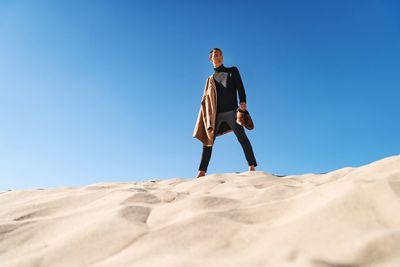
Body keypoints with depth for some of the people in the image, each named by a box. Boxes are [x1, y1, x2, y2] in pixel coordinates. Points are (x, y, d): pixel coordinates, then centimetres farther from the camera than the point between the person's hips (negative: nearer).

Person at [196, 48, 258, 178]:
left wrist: (243, 101, -14)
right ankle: (202, 171, -2)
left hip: (231, 110, -3)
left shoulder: (232, 70, 14)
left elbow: (240, 87, 3)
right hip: (215, 113, 3)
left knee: (242, 137, -12)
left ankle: (252, 167, -10)